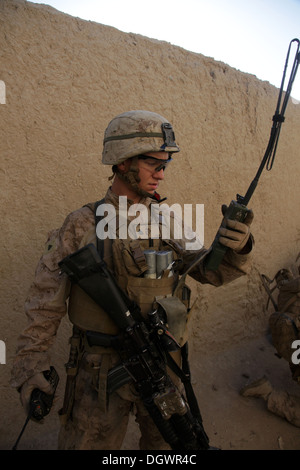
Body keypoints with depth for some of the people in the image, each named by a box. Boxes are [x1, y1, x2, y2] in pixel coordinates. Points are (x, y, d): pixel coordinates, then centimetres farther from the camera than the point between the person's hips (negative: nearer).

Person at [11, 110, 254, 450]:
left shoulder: (167, 221, 0)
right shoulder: (81, 227, -11)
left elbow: (211, 271, -2)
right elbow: (45, 302, -7)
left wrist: (236, 247, -22)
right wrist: (30, 365, -10)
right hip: (101, 371, -3)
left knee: (169, 444, 23)